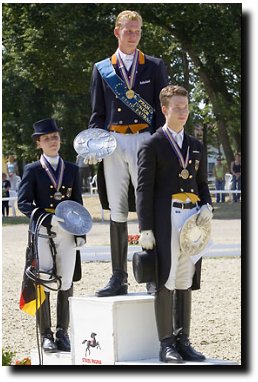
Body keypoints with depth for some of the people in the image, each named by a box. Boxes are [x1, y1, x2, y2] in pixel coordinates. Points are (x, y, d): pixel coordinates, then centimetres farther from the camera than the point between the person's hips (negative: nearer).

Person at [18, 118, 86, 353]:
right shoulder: (33, 171, 3)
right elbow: (23, 203, -4)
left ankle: (62, 333, 10)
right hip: (42, 233, -3)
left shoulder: (72, 170, 13)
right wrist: (48, 218, -16)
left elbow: (78, 204, 16)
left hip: (67, 234, 3)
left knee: (66, 283, 2)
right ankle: (46, 335, 3)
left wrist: (81, 232, 8)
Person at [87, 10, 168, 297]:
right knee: (117, 211, 4)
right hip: (113, 143, 2)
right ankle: (118, 278, 7)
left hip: (144, 141, -2)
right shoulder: (102, 69, 13)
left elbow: (162, 109, 6)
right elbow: (98, 113, 13)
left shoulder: (154, 67, 9)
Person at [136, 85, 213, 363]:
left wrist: (207, 206, 2)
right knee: (165, 282, -6)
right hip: (165, 221, -6)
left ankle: (182, 341, 13)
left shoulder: (196, 147, 18)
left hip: (192, 220, 6)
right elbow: (144, 189, -4)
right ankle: (166, 345, -4)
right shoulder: (152, 146, 0)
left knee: (185, 282, 8)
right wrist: (145, 229, -11)